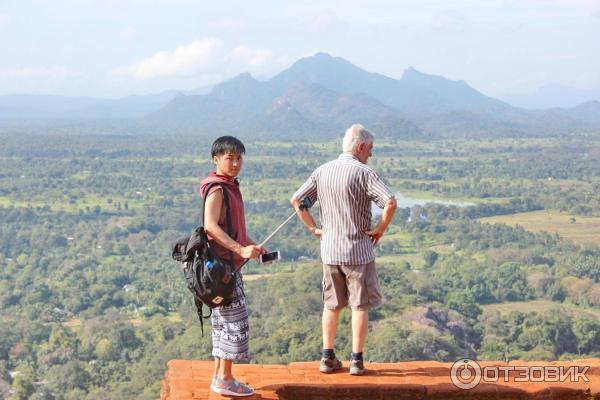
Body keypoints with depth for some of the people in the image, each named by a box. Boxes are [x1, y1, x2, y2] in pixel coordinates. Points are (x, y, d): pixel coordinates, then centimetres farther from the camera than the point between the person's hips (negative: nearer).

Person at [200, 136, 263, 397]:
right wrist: (240, 249, -31)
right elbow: (210, 226, -27)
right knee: (235, 319, -7)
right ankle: (225, 379, -1)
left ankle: (219, 376, 20)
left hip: (228, 264, 10)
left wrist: (248, 244, 19)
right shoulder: (217, 189, -15)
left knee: (225, 320, 14)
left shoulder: (230, 187, 16)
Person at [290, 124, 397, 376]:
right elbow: (390, 202, -24)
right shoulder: (363, 172, -13)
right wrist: (381, 229, -10)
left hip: (329, 250, 5)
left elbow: (296, 200, 6)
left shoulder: (322, 171, 5)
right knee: (360, 306, 5)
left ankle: (328, 357, 18)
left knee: (331, 305, 15)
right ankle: (356, 360, 8)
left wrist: (314, 228, 10)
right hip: (358, 250, -5)